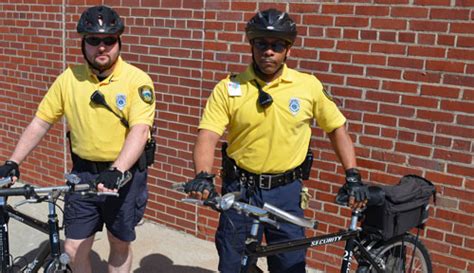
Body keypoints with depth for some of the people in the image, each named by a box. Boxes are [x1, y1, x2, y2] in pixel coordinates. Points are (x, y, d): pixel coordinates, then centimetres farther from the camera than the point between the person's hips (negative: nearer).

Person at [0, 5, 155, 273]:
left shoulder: (137, 80, -13)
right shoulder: (69, 78, -2)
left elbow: (140, 131, -24)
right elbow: (40, 123, 3)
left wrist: (116, 172, -37)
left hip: (125, 174, -2)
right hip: (83, 173, 3)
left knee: (120, 244, 16)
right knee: (74, 249, 7)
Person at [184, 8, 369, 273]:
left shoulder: (309, 86, -4)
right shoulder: (228, 88, -7)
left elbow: (337, 129, 4)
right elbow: (208, 137, -13)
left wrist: (353, 176, -4)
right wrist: (204, 176, -31)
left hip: (286, 192, 0)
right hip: (239, 189, 0)